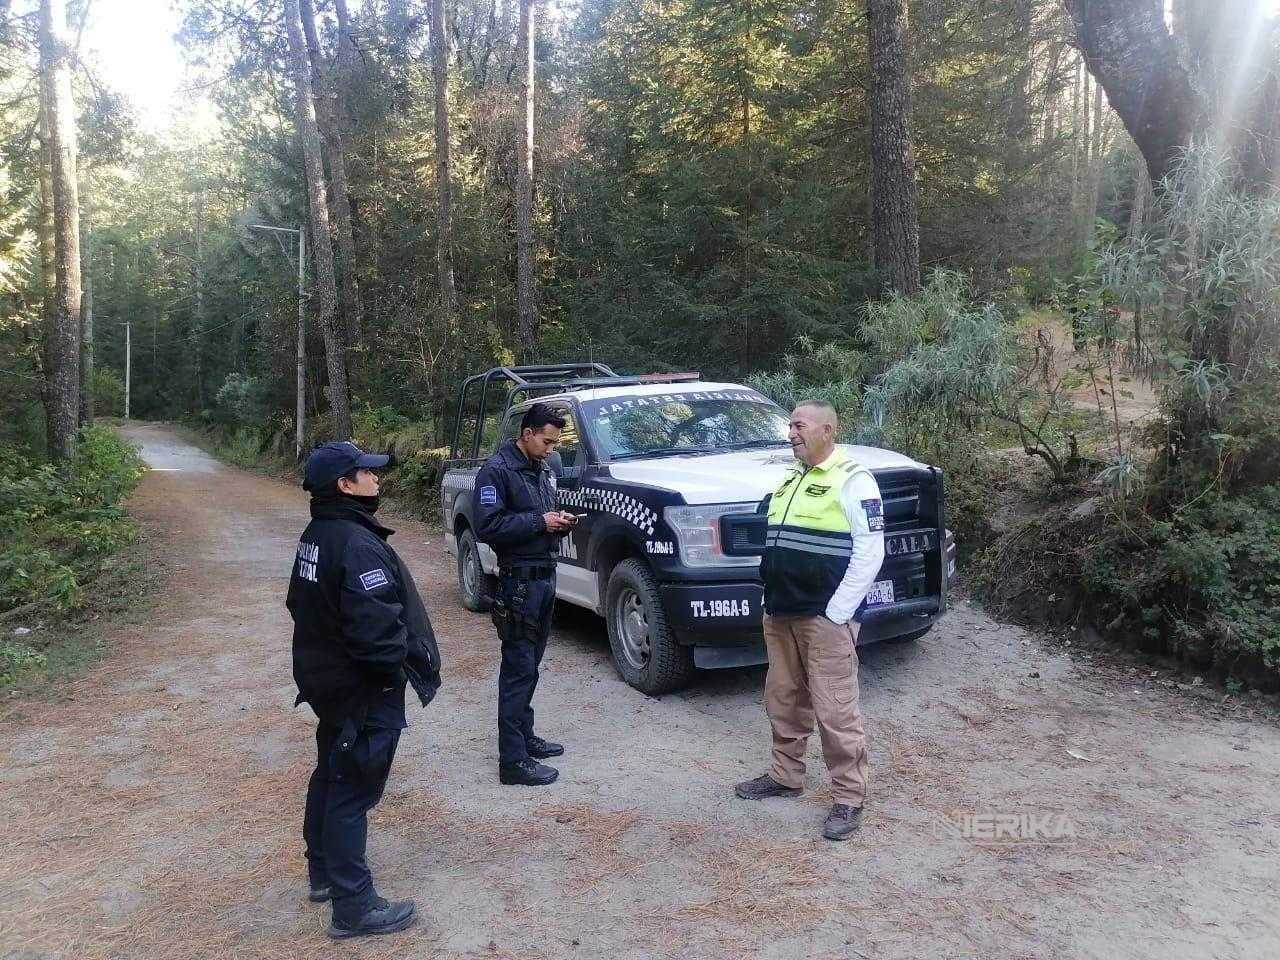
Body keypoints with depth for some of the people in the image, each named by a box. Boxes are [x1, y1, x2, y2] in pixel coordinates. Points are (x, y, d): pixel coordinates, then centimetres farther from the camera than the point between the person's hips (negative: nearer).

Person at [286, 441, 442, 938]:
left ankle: (323, 872, 39)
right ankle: (353, 906, 10)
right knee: (353, 790, -1)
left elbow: (304, 604, 15)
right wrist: (398, 663, -15)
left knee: (331, 775, 22)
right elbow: (375, 624, -30)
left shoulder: (316, 536, 6)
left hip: (326, 678, 10)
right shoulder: (357, 545, -26)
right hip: (363, 689, -10)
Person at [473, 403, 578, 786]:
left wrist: (560, 523, 3)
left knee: (530, 664, 17)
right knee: (519, 668, -7)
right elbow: (487, 526, -18)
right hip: (519, 580, -9)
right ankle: (513, 761, -2)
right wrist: (539, 522, -18)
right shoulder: (497, 470, -11)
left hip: (545, 577, 9)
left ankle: (524, 736, 30)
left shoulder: (543, 471, 16)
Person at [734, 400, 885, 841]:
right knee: (783, 700, 16)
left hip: (825, 617, -8)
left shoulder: (852, 479, -9)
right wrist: (769, 600, 14)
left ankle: (849, 798, 9)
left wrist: (837, 612, -17)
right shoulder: (787, 481, 16)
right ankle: (785, 775, 31)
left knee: (835, 709, -3)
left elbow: (869, 552, -14)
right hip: (779, 613, 8)